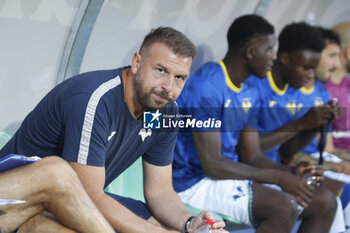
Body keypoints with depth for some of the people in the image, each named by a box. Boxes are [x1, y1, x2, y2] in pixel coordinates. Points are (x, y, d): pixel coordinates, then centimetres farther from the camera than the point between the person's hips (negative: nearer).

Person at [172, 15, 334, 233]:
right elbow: (212, 164, -22)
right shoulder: (205, 87, -18)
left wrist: (290, 173, -8)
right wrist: (279, 177, -20)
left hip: (230, 177, 9)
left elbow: (252, 156, 13)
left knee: (325, 203, -1)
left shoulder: (250, 92, 12)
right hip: (196, 182, -9)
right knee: (284, 206, -30)